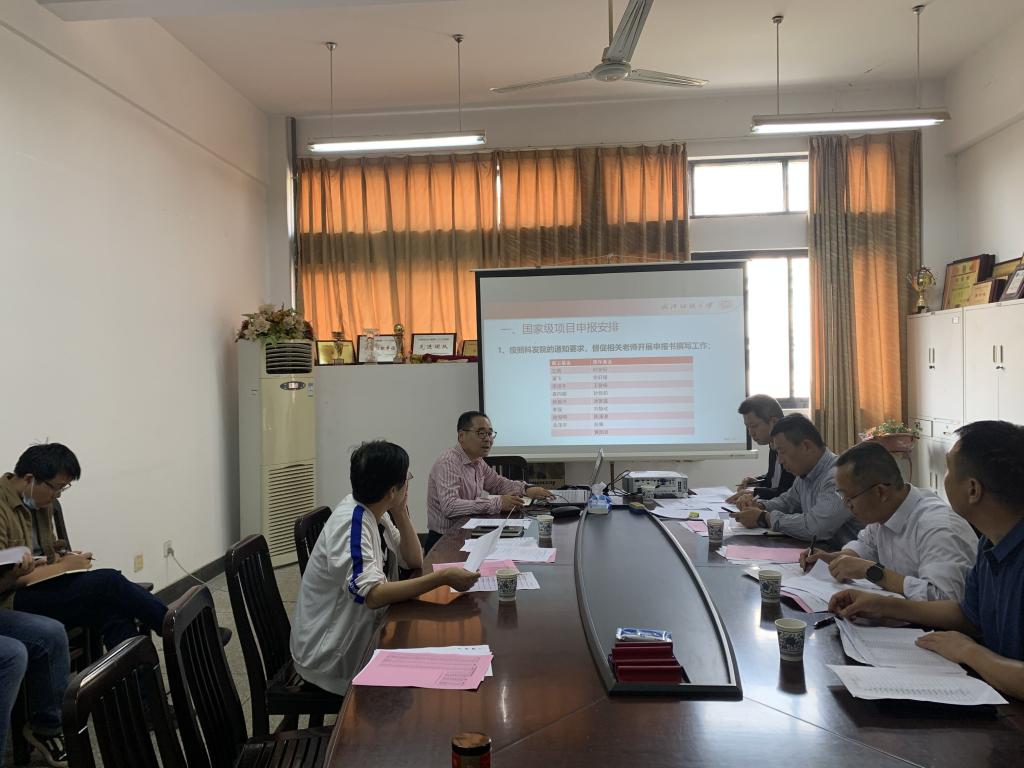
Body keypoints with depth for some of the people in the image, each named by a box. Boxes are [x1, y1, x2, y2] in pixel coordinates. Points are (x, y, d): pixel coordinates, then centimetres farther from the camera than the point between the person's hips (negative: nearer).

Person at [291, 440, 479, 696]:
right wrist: (443, 577, -37)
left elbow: (414, 561, 3)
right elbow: (373, 595, -37)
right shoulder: (350, 523, -27)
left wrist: (401, 514, -11)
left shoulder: (377, 512, -1)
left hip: (361, 633, 8)